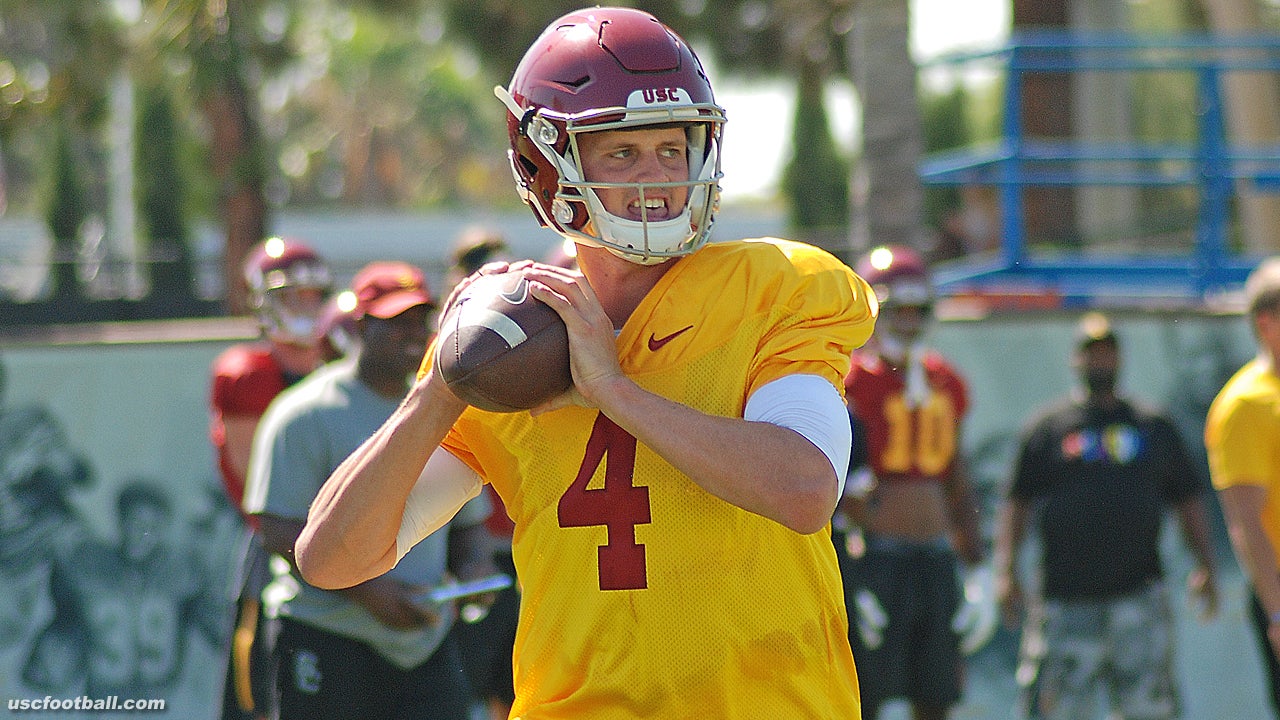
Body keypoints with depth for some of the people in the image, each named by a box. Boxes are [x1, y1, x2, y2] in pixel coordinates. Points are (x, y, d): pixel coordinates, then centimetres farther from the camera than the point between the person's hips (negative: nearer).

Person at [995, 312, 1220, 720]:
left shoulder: (1154, 427, 16)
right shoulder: (1048, 427, 9)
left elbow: (1188, 502, 17)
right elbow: (1015, 504, 7)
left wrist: (1205, 566, 4)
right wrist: (1005, 574, -5)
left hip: (1139, 594, 2)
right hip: (1067, 598, -2)